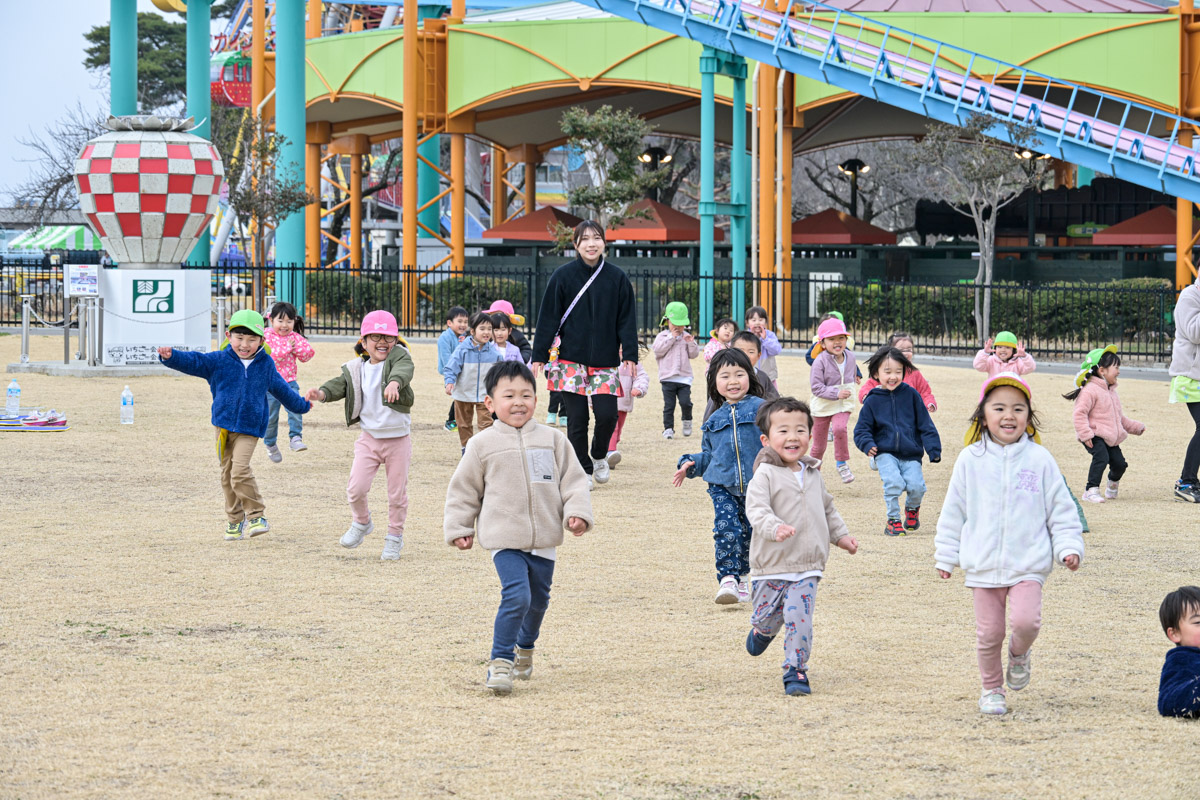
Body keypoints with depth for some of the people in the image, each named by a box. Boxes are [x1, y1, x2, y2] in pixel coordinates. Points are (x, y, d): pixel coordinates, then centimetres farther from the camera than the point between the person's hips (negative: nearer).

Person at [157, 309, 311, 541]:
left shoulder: (266, 365, 4)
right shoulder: (219, 361, 0)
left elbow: (281, 389, 22)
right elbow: (193, 362, -12)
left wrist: (301, 405, 36)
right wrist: (171, 356, -31)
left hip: (249, 428, -2)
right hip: (224, 424, 2)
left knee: (240, 470, -19)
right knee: (227, 475, 7)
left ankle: (257, 516, -8)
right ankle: (235, 521, 19)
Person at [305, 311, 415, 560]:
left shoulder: (398, 356, -10)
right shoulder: (356, 369, 1)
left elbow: (404, 369, -31)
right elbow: (340, 385, -7)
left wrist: (395, 382, -55)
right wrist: (321, 394, -30)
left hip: (398, 439, -2)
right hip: (369, 437, 2)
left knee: (397, 493, 6)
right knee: (356, 488, -8)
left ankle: (395, 536, 26)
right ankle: (361, 522, 22)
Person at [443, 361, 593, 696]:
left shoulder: (553, 440, 4)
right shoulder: (482, 445, 0)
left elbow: (573, 480, 8)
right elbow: (463, 489, 9)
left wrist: (577, 512, -6)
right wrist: (459, 528, 9)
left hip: (544, 541, 3)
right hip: (505, 540, -3)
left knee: (538, 600, 16)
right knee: (516, 596, -20)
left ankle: (525, 648, 42)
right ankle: (501, 661, -12)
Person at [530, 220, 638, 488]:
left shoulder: (617, 278, 3)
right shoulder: (563, 276, -1)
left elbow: (627, 320, 5)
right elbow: (548, 318, 1)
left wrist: (630, 355, -4)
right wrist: (539, 356, -3)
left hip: (605, 362, 1)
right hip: (571, 360, -1)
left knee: (607, 414, -8)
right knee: (577, 418, -1)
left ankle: (598, 456, 21)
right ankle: (582, 471, 14)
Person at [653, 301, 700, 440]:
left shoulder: (686, 336, 11)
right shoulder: (662, 336, 4)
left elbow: (694, 354, 9)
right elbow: (658, 350, -13)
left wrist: (691, 343, -9)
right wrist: (671, 338, -13)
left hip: (684, 377, 1)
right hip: (667, 377, -1)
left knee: (685, 401, -9)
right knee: (669, 405, -1)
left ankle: (687, 420, 16)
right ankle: (668, 428, 5)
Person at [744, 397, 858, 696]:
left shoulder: (812, 475, 10)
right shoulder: (765, 475, -10)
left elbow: (827, 508, 26)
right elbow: (756, 508, -24)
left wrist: (841, 535, 23)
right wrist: (774, 527, -40)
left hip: (807, 567, 3)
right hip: (771, 565, -3)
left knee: (799, 620, -9)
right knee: (768, 615, 8)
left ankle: (796, 671, 2)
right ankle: (763, 630, 44)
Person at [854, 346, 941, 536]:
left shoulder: (911, 395, 4)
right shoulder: (873, 401, 3)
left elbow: (925, 425, 7)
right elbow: (861, 429, 7)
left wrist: (933, 449, 0)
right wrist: (867, 444, -14)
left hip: (911, 454, 1)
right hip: (885, 453, -1)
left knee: (916, 485, -16)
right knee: (893, 483, -24)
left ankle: (912, 508, 20)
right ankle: (893, 520, -2)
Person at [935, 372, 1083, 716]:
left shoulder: (1039, 460, -1)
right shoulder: (971, 460, 0)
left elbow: (1061, 508, 5)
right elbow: (953, 511, 8)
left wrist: (1069, 546, -4)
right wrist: (945, 555, 9)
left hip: (1028, 563, -1)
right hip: (983, 565, 1)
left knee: (1026, 620, -19)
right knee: (989, 633, 5)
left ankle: (1019, 653, 15)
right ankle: (991, 689, 26)